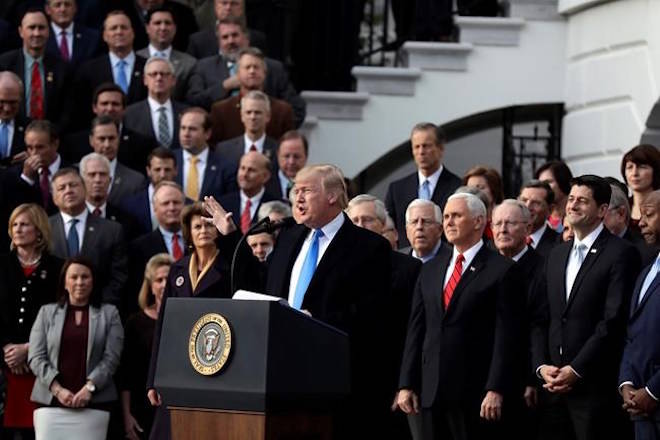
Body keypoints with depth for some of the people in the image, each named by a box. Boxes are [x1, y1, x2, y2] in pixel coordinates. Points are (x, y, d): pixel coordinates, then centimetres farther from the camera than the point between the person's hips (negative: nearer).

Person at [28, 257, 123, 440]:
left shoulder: (109, 314, 11)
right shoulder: (47, 312, 14)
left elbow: (111, 357, 2)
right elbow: (36, 357, 5)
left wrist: (89, 387, -11)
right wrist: (57, 389, -8)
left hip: (93, 405, -1)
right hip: (51, 403, 1)